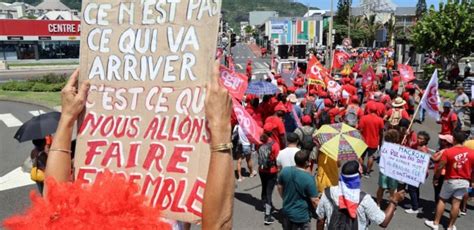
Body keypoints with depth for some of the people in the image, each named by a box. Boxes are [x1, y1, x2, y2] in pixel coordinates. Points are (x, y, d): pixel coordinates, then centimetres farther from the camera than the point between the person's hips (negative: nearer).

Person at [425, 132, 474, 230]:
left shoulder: (448, 151, -14)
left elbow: (440, 167, -13)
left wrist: (435, 178, 1)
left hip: (451, 180, -3)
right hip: (464, 181, 3)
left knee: (442, 200, 10)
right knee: (456, 203, 7)